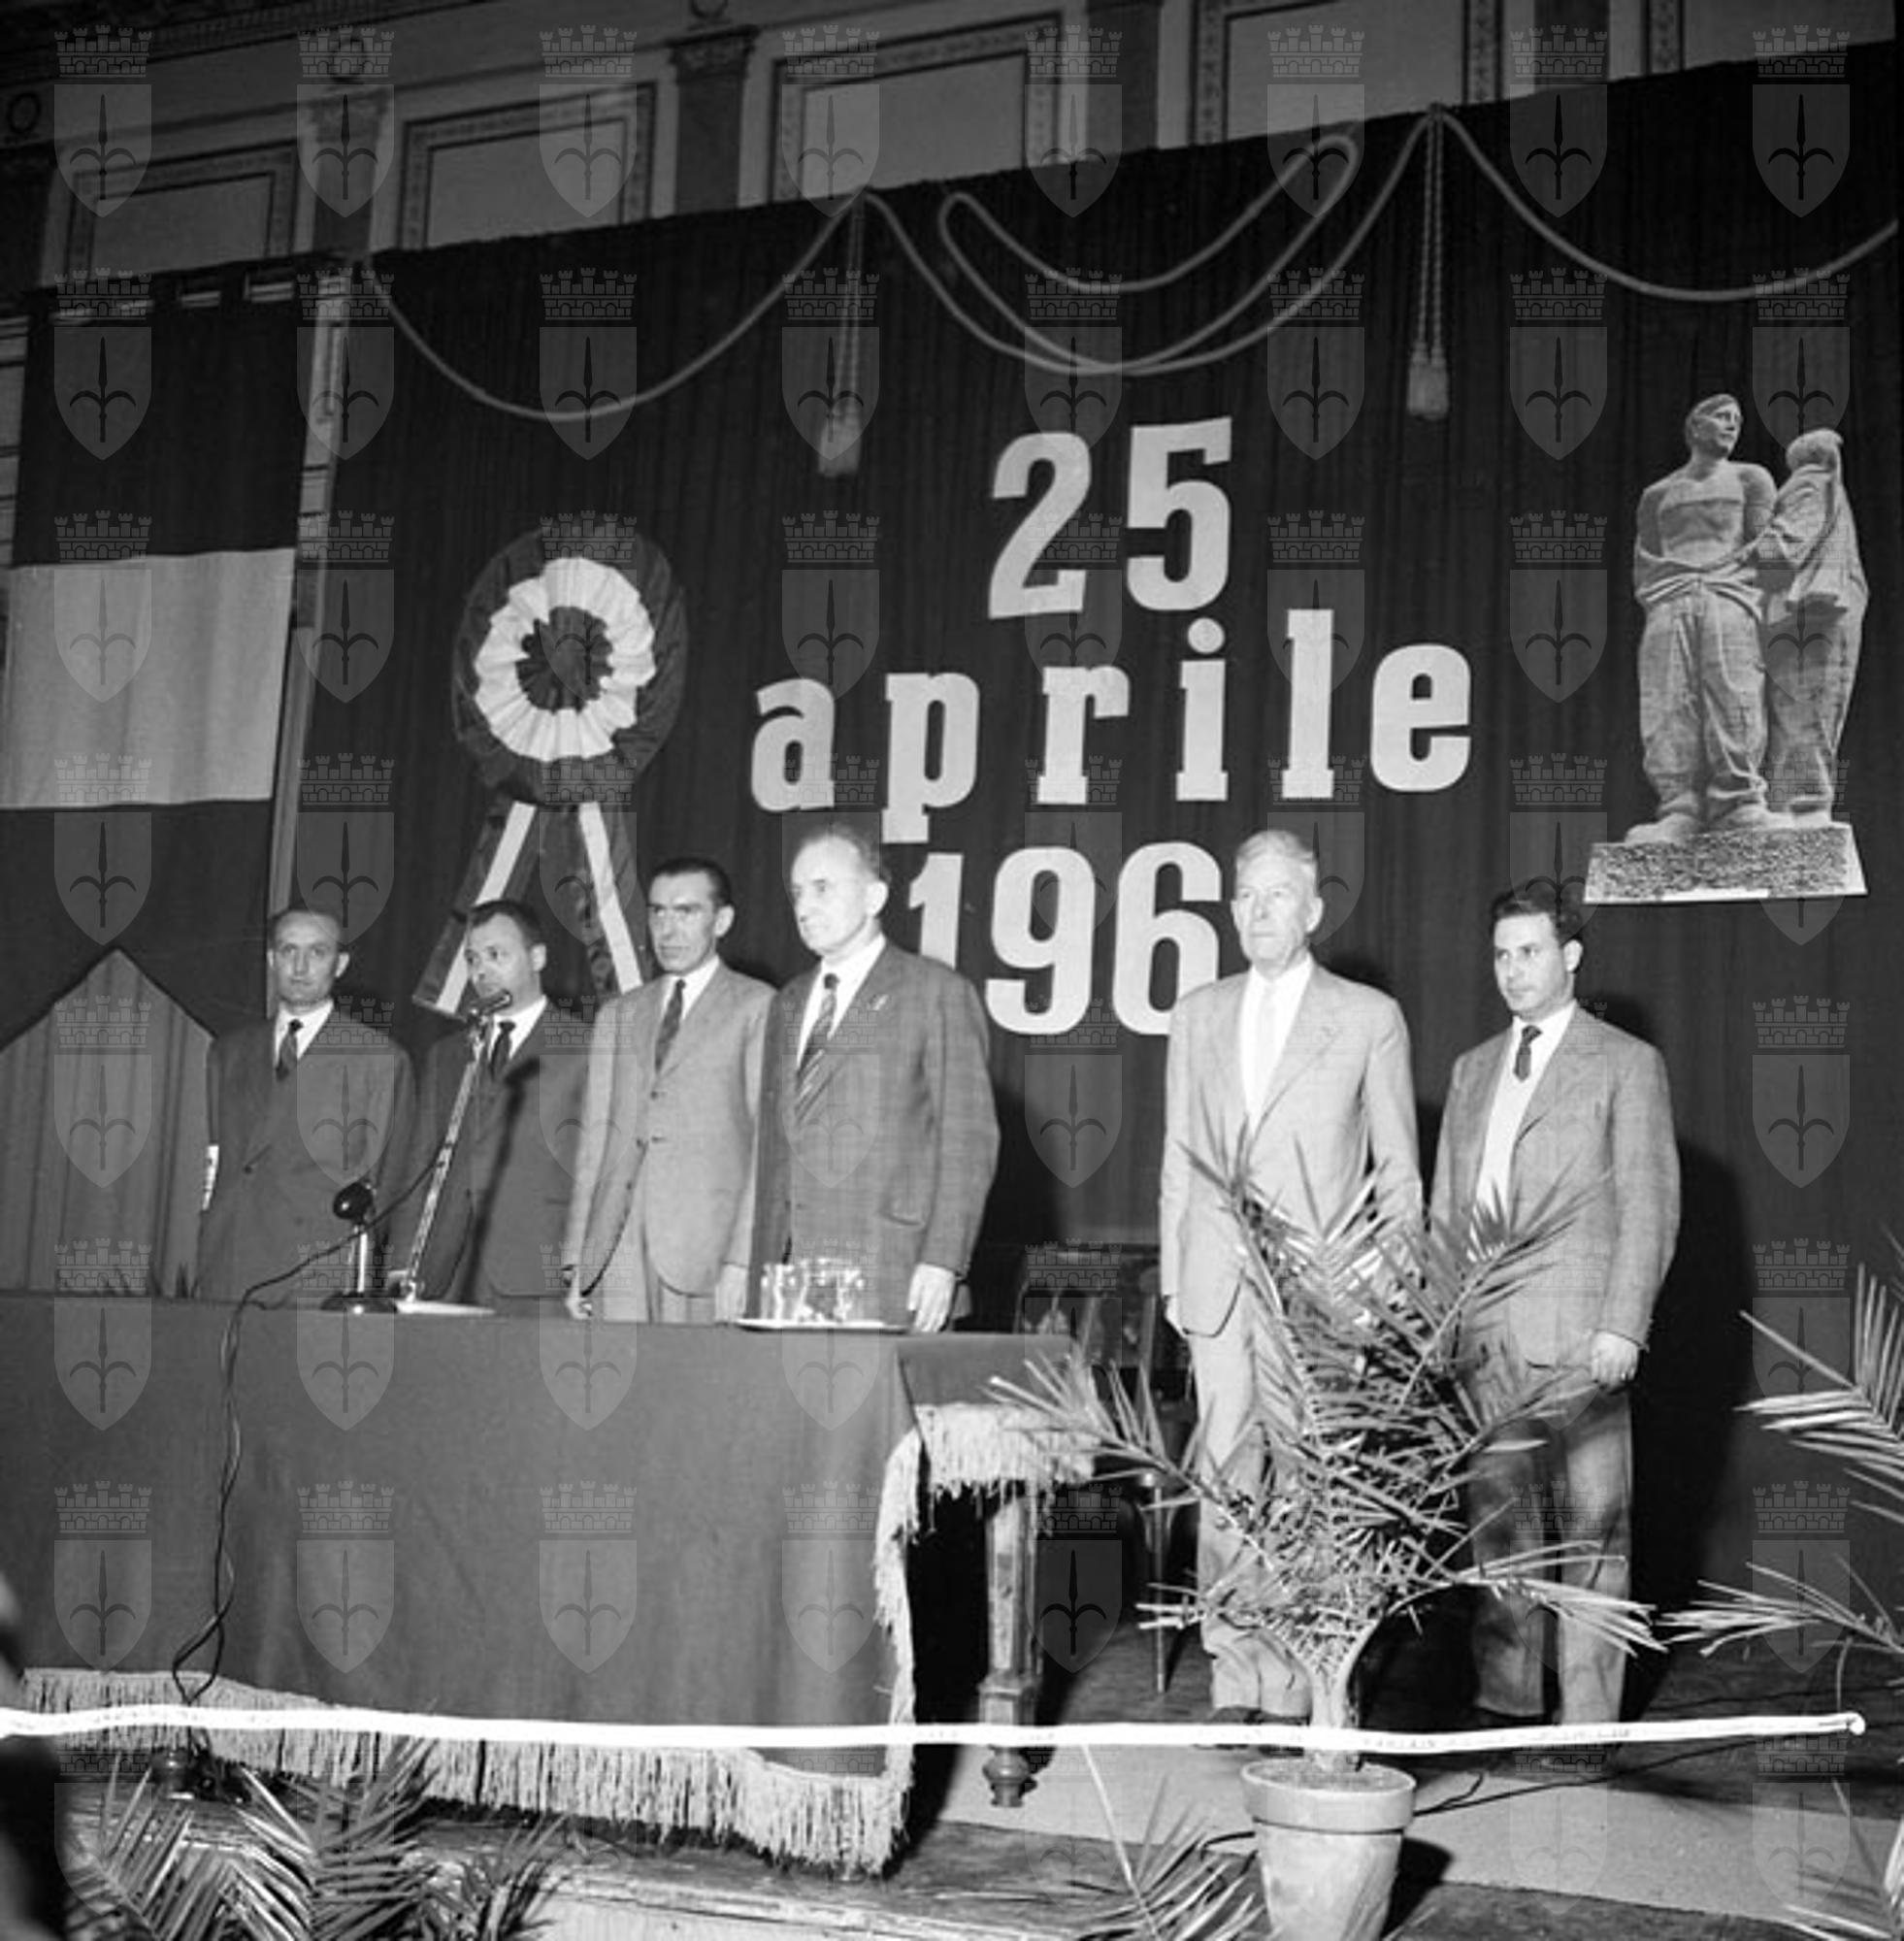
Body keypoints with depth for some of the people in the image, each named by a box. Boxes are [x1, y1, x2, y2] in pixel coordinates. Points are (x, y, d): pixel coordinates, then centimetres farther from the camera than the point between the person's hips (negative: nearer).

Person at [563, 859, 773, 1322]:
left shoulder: (758, 1007, 4)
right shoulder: (617, 1015, 20)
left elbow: (769, 1138, -3)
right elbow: (594, 1140, 17)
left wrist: (743, 1260, -12)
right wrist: (575, 1261, 8)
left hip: (705, 1249, -4)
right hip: (616, 1250, 4)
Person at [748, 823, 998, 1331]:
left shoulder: (938, 992, 1)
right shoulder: (787, 1004, 20)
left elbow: (968, 1137, -4)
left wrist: (943, 1261, -12)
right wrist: (764, 1274, 11)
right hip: (794, 1280, 5)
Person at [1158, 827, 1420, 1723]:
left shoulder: (1368, 1018, 4)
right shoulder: (1197, 1015, 15)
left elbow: (1397, 1169, 6)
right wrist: (1172, 1273, 10)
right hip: (1219, 1282, 3)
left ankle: (1290, 1693, 4)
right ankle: (1234, 1684, 8)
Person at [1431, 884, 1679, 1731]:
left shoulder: (1626, 1064, 3)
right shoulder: (1472, 1069, 19)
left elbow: (1649, 1204, -3)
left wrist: (1623, 1324, -11)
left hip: (1577, 1334, -5)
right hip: (1482, 1334, 5)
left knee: (1592, 1525, -2)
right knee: (1495, 1519, 7)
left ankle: (1589, 1716, 4)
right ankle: (1506, 1701, 15)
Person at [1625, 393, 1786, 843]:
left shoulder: (1750, 478, 23)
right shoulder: (1658, 494, 27)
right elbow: (1643, 559, 21)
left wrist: (1727, 570, -4)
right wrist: (1670, 576, 2)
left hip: (1729, 593, -1)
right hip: (1670, 603, 1)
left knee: (1734, 700, -20)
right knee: (1669, 707, -16)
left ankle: (1738, 802, -26)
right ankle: (1679, 811, -23)